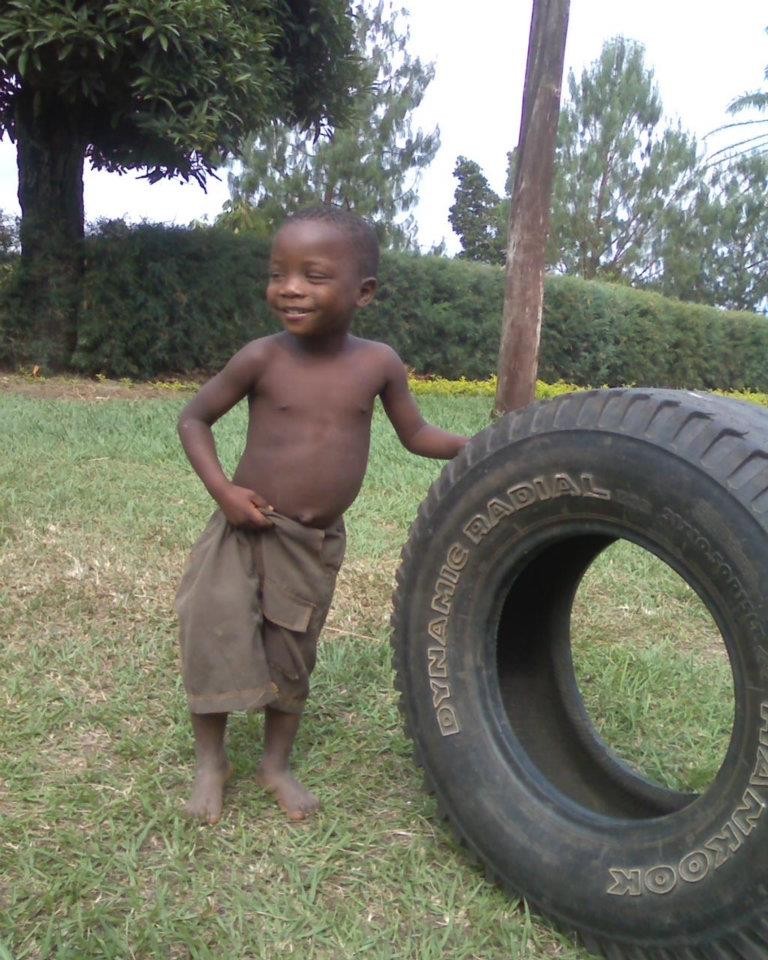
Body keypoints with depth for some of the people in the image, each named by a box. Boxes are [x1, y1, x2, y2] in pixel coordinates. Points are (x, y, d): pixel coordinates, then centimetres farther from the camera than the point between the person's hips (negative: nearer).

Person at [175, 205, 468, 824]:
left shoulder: (379, 363, -8)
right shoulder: (263, 358, -15)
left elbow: (416, 434, 6)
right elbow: (194, 418, -2)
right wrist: (222, 488, -16)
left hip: (318, 545, 2)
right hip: (247, 531, -2)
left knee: (292, 659, 14)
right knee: (218, 641, -2)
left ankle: (277, 765, 37)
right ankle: (210, 761, 25)